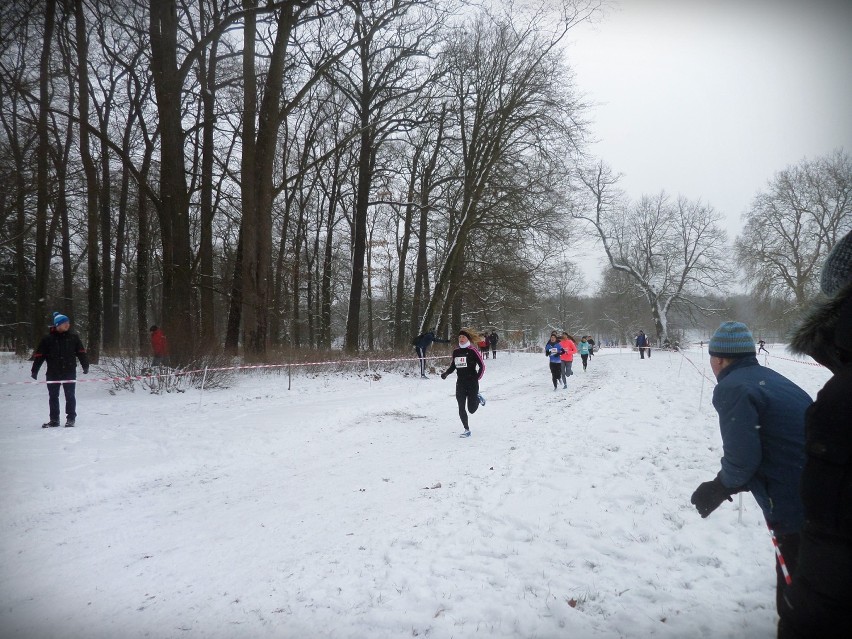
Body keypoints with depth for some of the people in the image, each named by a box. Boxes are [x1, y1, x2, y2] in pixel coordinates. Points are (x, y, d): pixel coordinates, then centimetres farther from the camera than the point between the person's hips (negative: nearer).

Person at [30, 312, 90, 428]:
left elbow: (81, 352, 5)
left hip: (69, 372, 0)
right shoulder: (48, 339, -2)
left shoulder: (74, 337, 2)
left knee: (70, 396, 1)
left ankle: (71, 418, 9)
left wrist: (85, 366, -3)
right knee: (53, 396, 9)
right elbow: (39, 355, 0)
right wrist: (34, 370, -2)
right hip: (53, 373, 1)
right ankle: (54, 419, 19)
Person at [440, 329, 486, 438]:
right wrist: (446, 373, -1)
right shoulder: (456, 352, 7)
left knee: (471, 409, -1)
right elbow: (452, 366, 16)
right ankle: (467, 430, 15)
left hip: (472, 383, -5)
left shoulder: (473, 351, -9)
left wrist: (477, 379, -11)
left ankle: (478, 399, 31)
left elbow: (482, 366, -7)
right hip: (460, 384, 5)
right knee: (461, 408, 1)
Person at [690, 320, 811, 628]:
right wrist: (724, 485, 11)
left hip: (796, 508, -9)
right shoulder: (770, 378, 13)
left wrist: (720, 486, 1)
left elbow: (741, 458, -20)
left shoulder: (732, 388, -15)